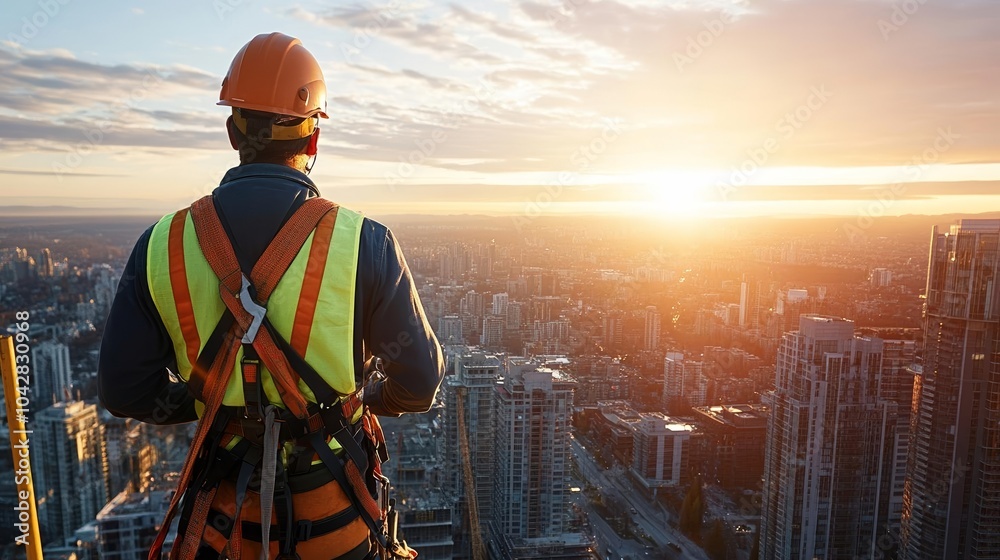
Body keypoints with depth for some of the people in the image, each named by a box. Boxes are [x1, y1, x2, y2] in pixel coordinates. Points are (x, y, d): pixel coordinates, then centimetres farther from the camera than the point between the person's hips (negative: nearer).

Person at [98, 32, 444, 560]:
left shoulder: (162, 245, -12)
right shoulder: (364, 243, -20)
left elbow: (125, 390, -3)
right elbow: (419, 382, -11)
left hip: (229, 503, 2)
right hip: (335, 510, -2)